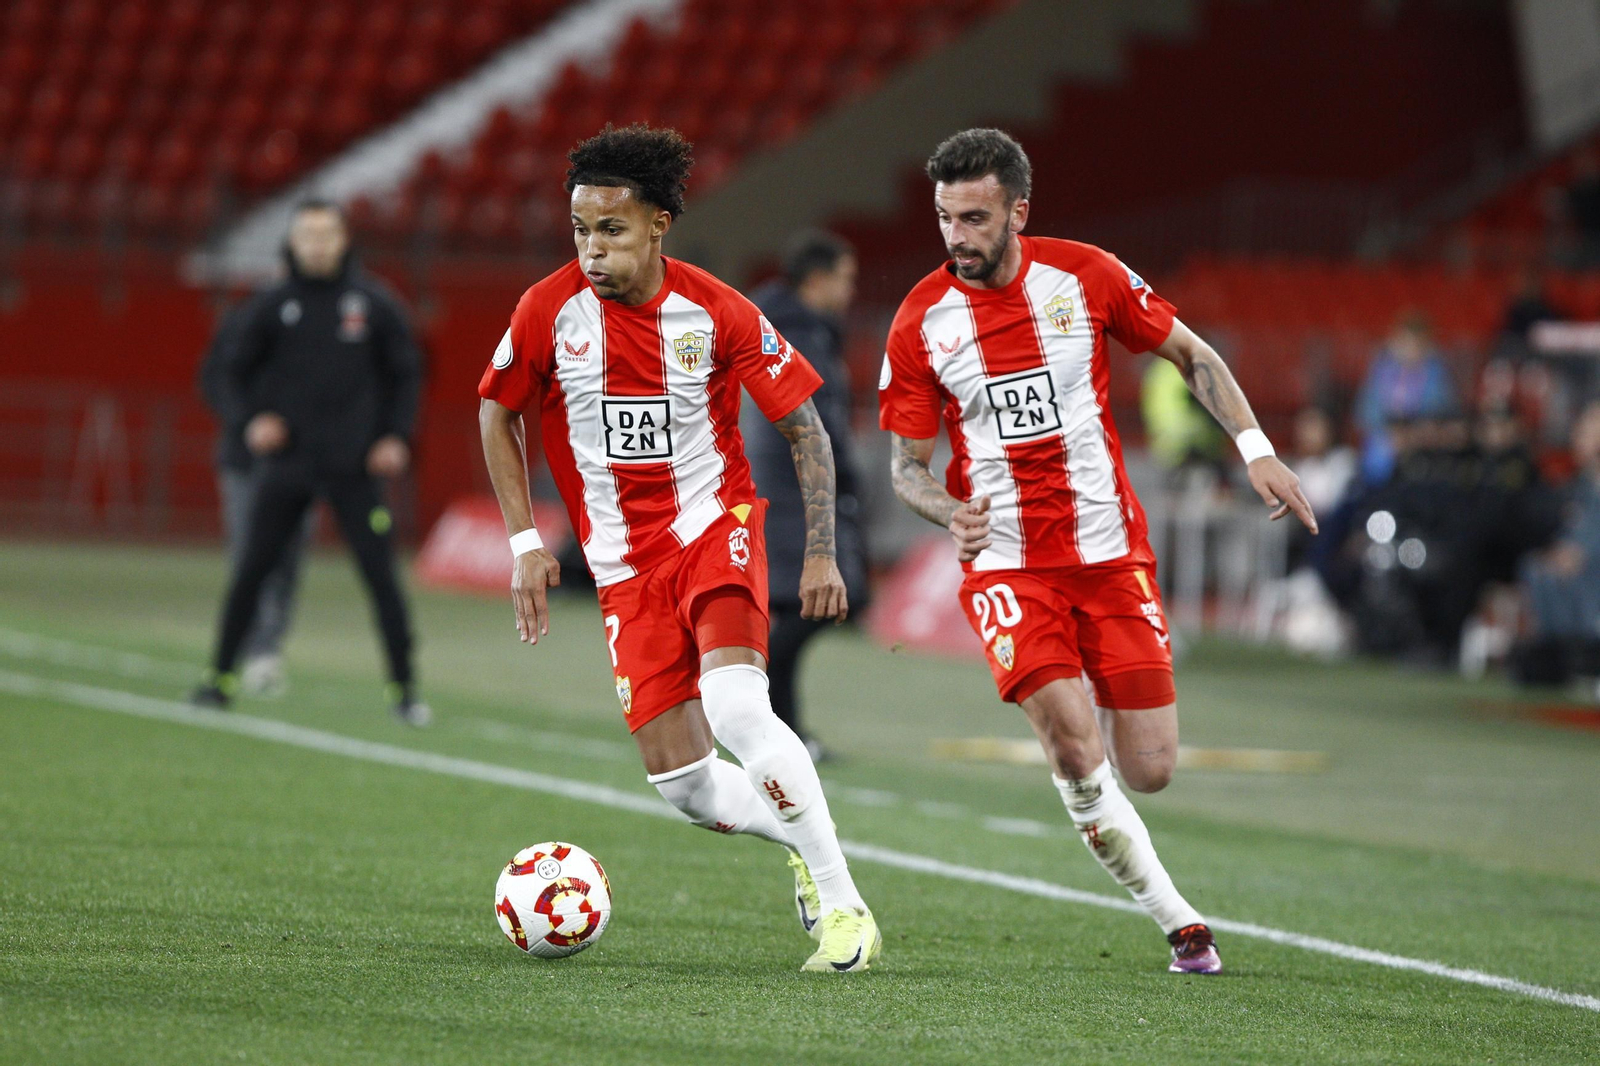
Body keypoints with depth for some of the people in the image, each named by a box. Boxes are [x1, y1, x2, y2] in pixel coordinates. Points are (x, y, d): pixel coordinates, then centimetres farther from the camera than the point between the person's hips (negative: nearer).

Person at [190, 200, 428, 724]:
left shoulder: (375, 304, 1)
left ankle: (405, 689, 4)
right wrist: (249, 420, -11)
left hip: (353, 467, -1)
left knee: (381, 577, -4)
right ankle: (222, 676, 12)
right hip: (286, 463, 1)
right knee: (250, 571, 0)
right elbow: (233, 376, 7)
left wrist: (396, 436, -2)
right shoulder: (270, 308, 2)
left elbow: (405, 373, 10)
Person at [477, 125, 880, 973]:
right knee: (684, 784, -6)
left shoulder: (718, 314, -12)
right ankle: (802, 845, 25)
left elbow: (804, 427, -1)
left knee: (735, 705, -30)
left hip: (716, 530, -2)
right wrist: (525, 541, 3)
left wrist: (822, 553, -6)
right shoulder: (549, 312, -8)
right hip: (626, 568, 3)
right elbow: (497, 415, 9)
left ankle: (843, 903, -20)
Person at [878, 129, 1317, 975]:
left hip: (1110, 552, 1)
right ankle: (1176, 920, -4)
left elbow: (1189, 353, 9)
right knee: (1072, 738, -21)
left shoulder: (1086, 277, -4)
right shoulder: (920, 323, -5)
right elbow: (906, 467, 2)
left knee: (1147, 771, -3)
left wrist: (1256, 450, -2)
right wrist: (950, 513, -19)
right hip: (1006, 564, -1)